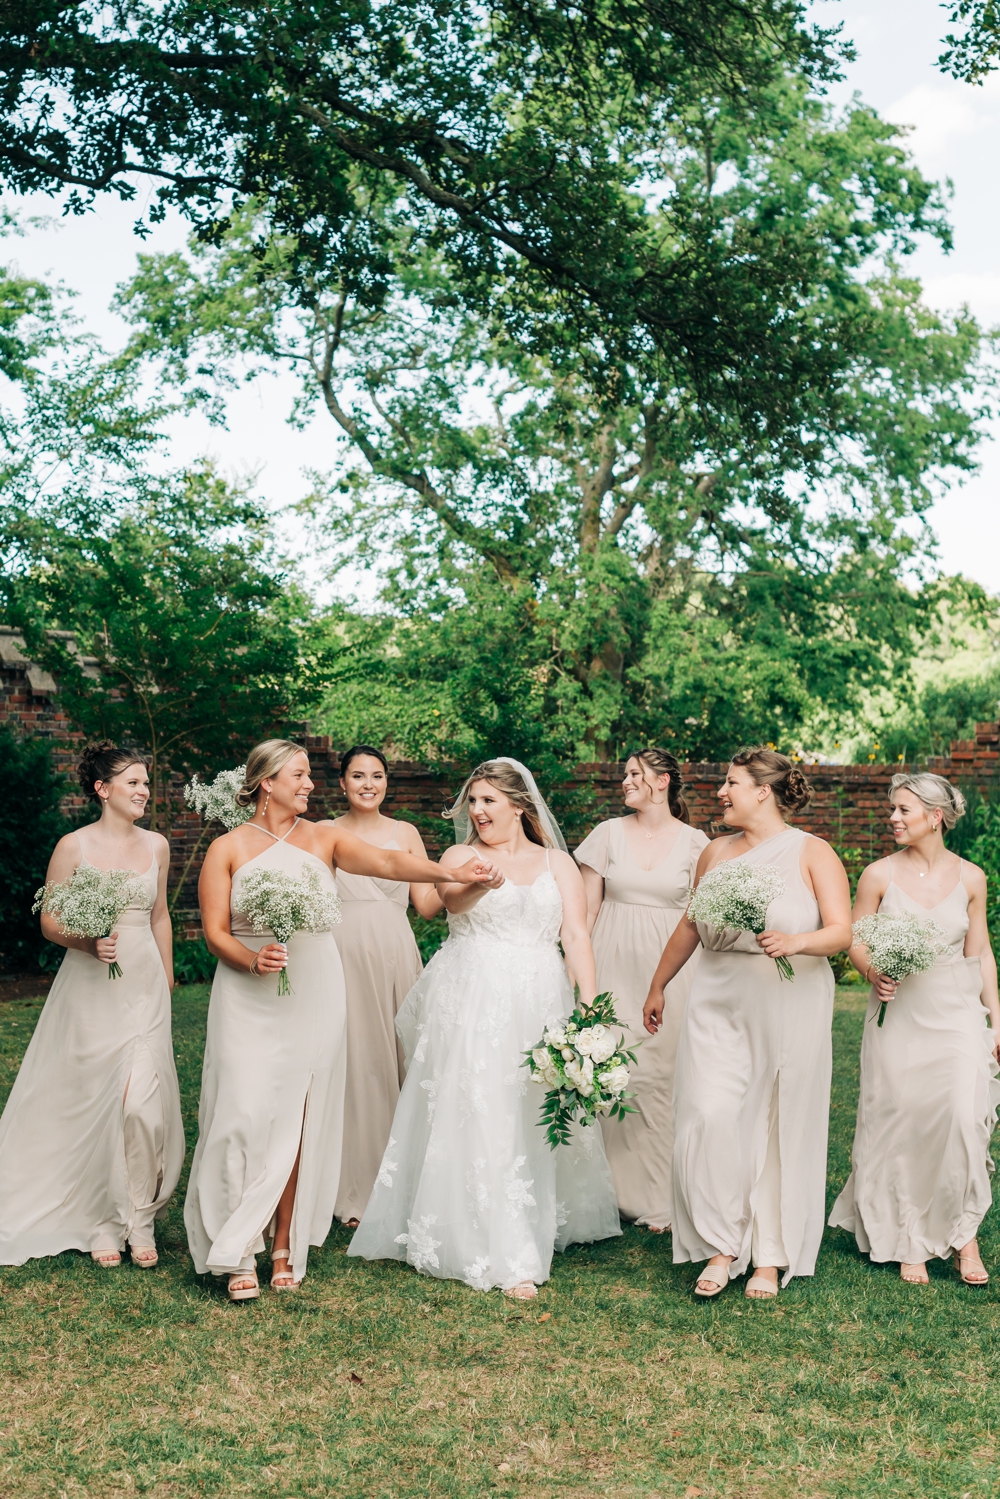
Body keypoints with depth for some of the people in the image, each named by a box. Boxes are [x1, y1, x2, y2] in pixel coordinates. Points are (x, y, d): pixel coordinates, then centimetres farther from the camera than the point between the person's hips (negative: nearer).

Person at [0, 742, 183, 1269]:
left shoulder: (156, 846, 6)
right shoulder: (74, 846, -5)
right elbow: (49, 921, -2)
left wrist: (167, 982, 19)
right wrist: (88, 943, -20)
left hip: (145, 988, 2)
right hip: (90, 989, -2)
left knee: (143, 1103, -8)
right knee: (94, 1102, 3)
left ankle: (139, 1217, 9)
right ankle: (103, 1220, 19)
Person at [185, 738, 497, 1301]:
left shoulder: (323, 839, 6)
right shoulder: (228, 849, 3)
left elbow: (387, 862, -9)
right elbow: (215, 932, 0)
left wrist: (453, 873, -24)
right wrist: (252, 960, -19)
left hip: (313, 997, 2)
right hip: (249, 1000, -2)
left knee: (299, 1123, 3)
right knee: (247, 1118, -7)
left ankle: (286, 1246, 14)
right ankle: (238, 1253, 4)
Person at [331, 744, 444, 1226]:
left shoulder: (405, 833, 10)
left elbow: (428, 904, 6)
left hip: (395, 957, 1)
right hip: (343, 957, -1)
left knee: (396, 1059, 3)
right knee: (352, 1063, -2)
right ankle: (355, 1191, 8)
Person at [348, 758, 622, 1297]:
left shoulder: (557, 863, 11)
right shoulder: (462, 855, 5)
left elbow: (576, 935, 2)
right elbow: (448, 896, -18)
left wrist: (590, 1005, -10)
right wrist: (478, 884, -41)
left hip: (537, 1005, 2)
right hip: (471, 1004, -2)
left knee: (533, 1122, 8)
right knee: (477, 1122, -6)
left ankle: (539, 1227, 26)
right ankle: (505, 1257, -3)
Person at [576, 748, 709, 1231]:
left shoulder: (694, 842, 3)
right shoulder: (608, 833, 5)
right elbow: (586, 909, 7)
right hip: (613, 964, 1)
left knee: (659, 1074, -3)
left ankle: (659, 1199, 8)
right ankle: (613, 1188, 12)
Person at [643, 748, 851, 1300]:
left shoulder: (812, 853, 0)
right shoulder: (715, 853, 12)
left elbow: (842, 931, -9)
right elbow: (690, 926, 22)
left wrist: (798, 941, -28)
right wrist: (657, 986, 27)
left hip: (790, 1006, -3)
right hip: (719, 1006, 3)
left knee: (781, 1127, 2)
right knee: (710, 1117, -10)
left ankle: (771, 1257, 15)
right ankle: (721, 1245, 4)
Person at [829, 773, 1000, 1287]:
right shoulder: (879, 874, -3)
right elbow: (854, 939, 3)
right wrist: (873, 972, -17)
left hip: (957, 1013, 1)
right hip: (898, 1011, 0)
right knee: (902, 1124, 2)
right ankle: (910, 1242, 19)